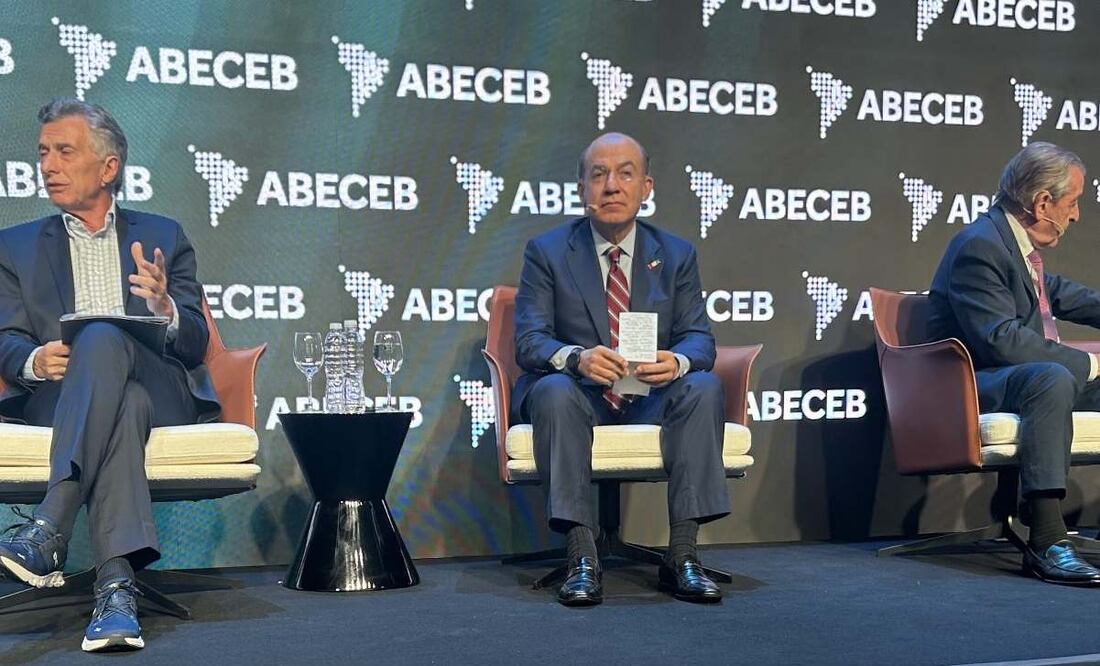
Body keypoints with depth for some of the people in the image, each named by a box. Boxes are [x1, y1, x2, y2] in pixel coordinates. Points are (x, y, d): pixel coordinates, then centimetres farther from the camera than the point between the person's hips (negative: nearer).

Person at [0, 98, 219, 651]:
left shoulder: (162, 236, 19)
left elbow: (195, 344, 9)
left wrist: (165, 307, -16)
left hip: (160, 390, 0)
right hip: (56, 397, 0)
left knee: (102, 338, -37)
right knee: (124, 404, -39)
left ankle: (47, 531, -50)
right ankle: (117, 584, -53)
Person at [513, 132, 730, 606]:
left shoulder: (676, 255, 9)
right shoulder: (547, 252, 2)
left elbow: (699, 336, 1)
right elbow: (529, 340, -8)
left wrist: (677, 362, -26)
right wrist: (575, 358, -32)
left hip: (651, 398, 2)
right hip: (577, 395, -2)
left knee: (704, 386, -27)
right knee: (555, 390, -35)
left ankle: (681, 557, -25)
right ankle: (582, 558, -33)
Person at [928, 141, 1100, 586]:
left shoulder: (1016, 240, 12)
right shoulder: (979, 245, -18)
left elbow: (1054, 291, 34)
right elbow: (1001, 341, -28)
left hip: (1028, 377, 10)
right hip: (972, 387, -10)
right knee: (1053, 379, -37)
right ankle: (1046, 542, -42)